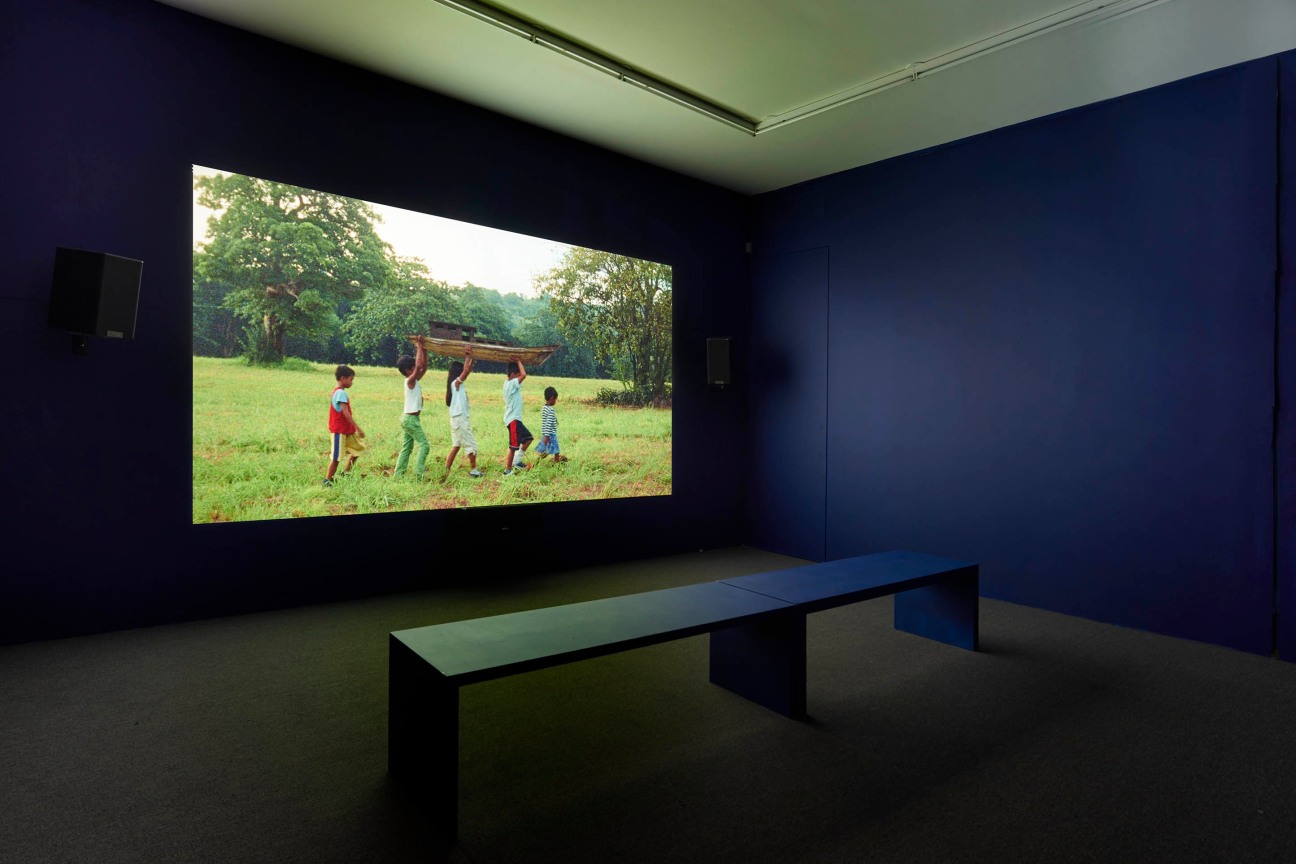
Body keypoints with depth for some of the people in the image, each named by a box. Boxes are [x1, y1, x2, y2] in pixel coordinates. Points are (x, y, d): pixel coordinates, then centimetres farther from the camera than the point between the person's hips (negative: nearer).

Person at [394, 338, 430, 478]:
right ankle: (418, 474, -10)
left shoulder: (414, 381, 11)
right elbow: (419, 366, -27)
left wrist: (424, 351, 9)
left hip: (408, 418, 9)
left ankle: (398, 474, 12)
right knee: (424, 445, -7)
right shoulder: (410, 381, -14)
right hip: (411, 419, -9)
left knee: (406, 448, 10)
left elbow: (424, 367, 17)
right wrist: (419, 348, -19)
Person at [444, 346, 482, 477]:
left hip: (458, 419, 9)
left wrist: (470, 357, 7)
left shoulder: (458, 383, 12)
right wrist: (468, 357, -18)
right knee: (471, 445, -2)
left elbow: (468, 370, 17)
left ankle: (446, 470, 13)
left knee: (456, 446, 12)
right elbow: (466, 371, -26)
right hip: (460, 419, -9)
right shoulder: (456, 383, -13)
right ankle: (473, 471, 4)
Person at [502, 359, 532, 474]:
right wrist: (518, 361, -16)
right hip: (513, 419, -10)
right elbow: (524, 375, -30)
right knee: (514, 445, -5)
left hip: (515, 419, 10)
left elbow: (522, 374, 21)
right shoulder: (511, 384, -18)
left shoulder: (510, 383, 10)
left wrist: (517, 363, 7)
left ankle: (517, 460, 17)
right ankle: (508, 469, 1)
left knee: (528, 437, 17)